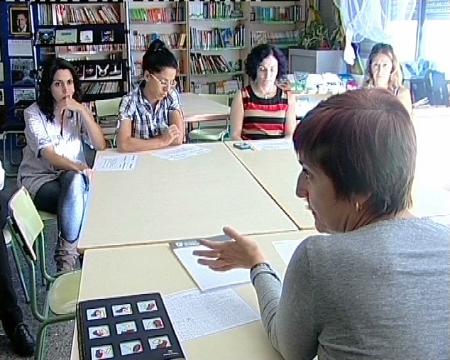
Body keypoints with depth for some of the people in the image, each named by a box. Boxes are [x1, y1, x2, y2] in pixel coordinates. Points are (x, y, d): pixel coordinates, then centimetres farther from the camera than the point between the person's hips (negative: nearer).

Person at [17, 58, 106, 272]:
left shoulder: (78, 111, 3)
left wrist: (82, 110, -20)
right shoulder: (34, 113, -8)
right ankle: (71, 251, -14)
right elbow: (49, 155, -22)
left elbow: (100, 145, -10)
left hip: (73, 176, 3)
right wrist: (81, 169, -40)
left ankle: (66, 253, -19)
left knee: (74, 182, -32)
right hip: (39, 178, -3)